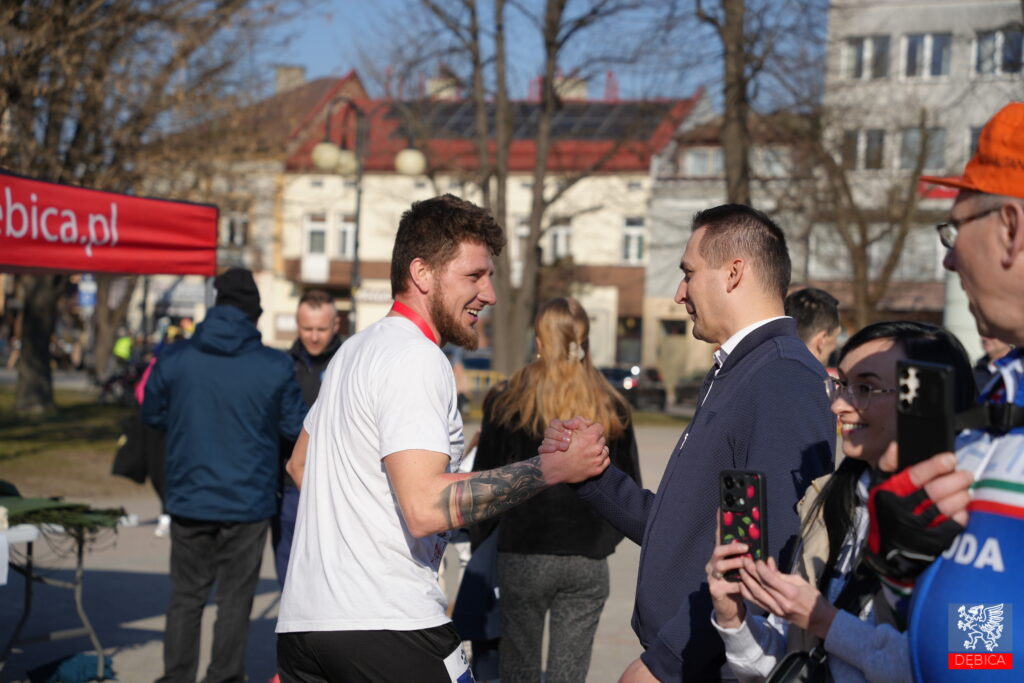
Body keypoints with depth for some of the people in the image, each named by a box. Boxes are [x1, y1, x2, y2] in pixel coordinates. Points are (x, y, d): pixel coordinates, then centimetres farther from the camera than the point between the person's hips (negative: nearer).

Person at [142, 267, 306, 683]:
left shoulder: (174, 360, -6)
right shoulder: (274, 367, -10)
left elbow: (153, 414, 8)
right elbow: (296, 427, -1)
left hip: (189, 499, 2)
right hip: (247, 503, -2)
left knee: (186, 597, 13)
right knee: (234, 600, 9)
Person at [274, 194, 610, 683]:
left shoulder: (356, 350, 17)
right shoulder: (417, 359, -13)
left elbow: (300, 463, 29)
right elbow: (426, 506, -24)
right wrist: (553, 468, -20)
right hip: (386, 625, -9)